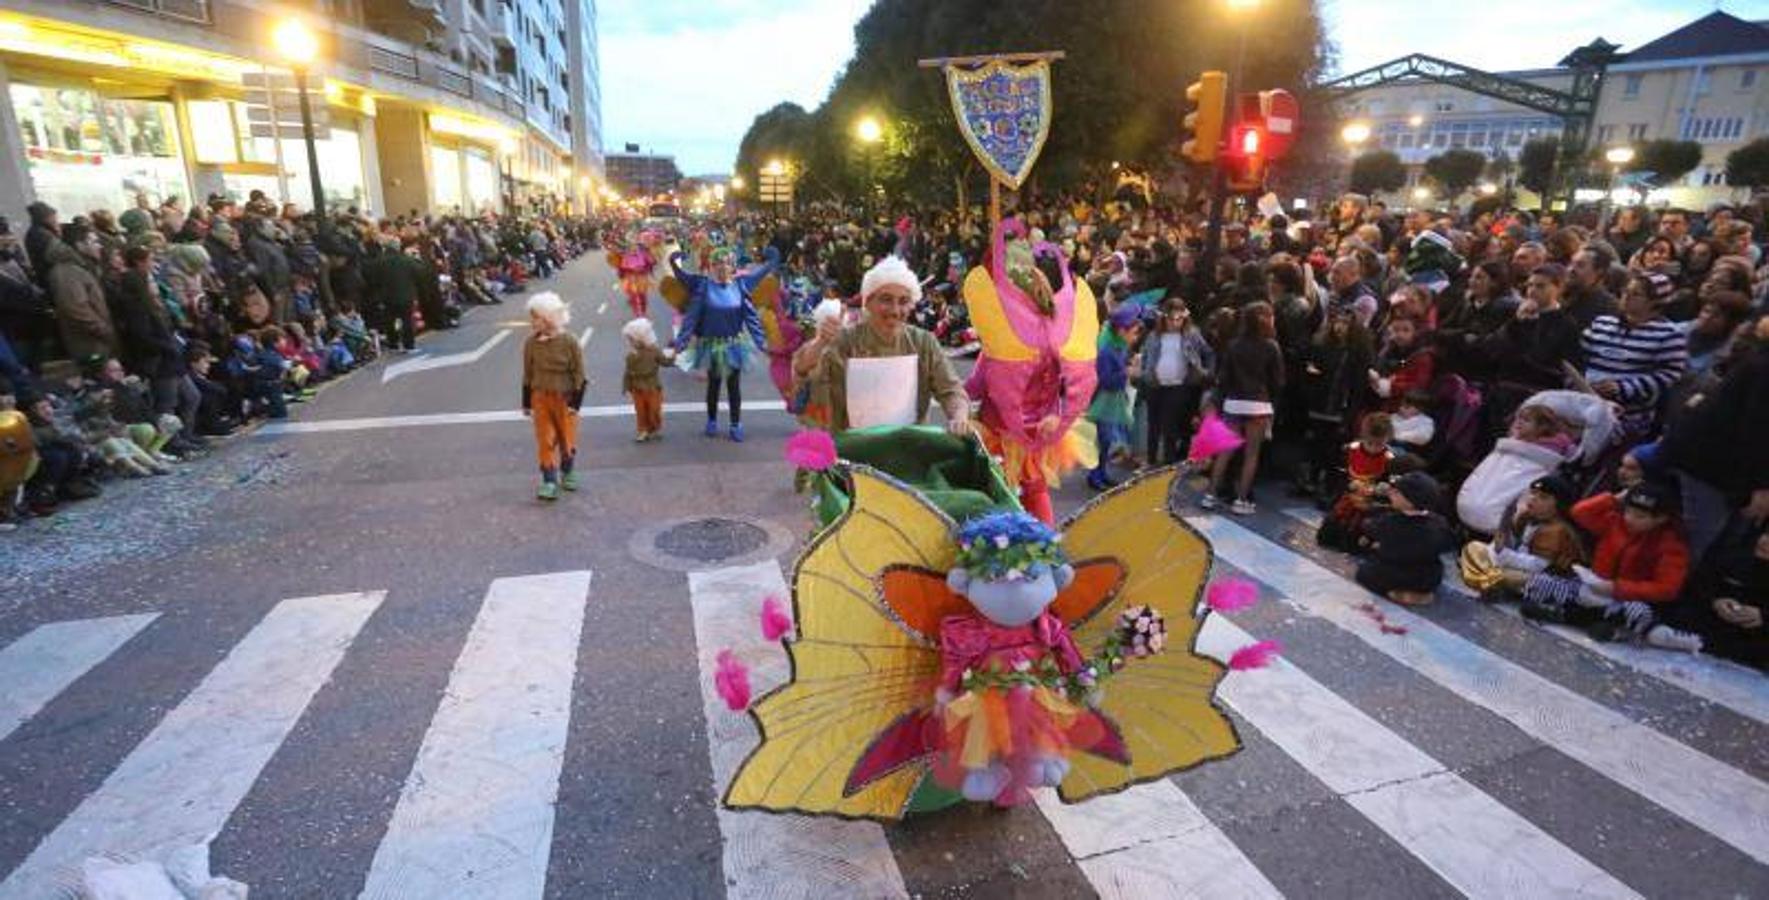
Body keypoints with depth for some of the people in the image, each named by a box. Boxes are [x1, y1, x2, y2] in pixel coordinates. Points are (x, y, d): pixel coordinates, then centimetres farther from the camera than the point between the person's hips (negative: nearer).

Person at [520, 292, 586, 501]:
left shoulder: (569, 342, -13)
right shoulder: (531, 343, -3)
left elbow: (579, 374, -7)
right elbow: (528, 375, 5)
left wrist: (576, 401, -9)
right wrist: (526, 402, 7)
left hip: (564, 398, -2)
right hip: (540, 398, 2)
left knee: (567, 437, 10)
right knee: (545, 440, 0)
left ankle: (567, 472, 33)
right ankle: (549, 481, 4)